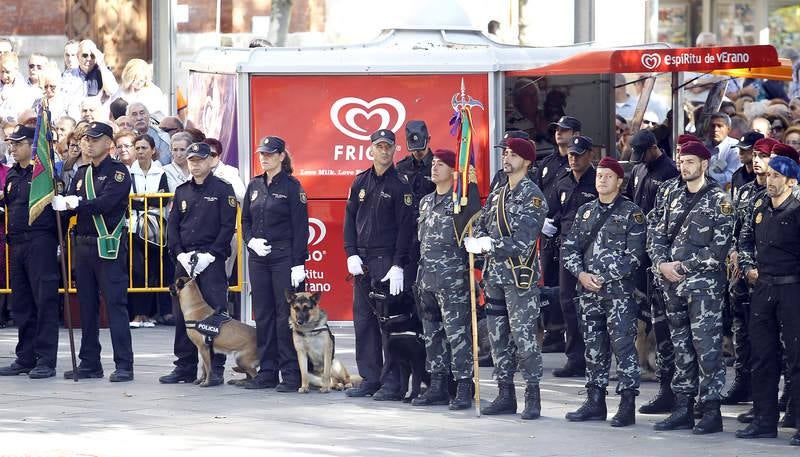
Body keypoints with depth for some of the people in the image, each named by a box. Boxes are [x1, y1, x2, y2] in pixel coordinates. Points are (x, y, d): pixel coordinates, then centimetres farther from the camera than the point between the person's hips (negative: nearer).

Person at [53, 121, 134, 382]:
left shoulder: (118, 172, -5)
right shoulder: (82, 174, 17)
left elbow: (106, 202, -19)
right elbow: (70, 203, 8)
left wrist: (77, 204, -21)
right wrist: (62, 202, -14)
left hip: (109, 246, -7)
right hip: (84, 243, 7)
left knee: (115, 304, -8)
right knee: (87, 306, 10)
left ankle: (124, 365, -7)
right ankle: (90, 363, 16)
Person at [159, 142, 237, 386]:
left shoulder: (222, 190, 0)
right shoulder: (182, 192, 15)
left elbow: (228, 226, -5)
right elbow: (172, 226, 13)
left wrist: (210, 255, -13)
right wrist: (180, 254, -3)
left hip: (212, 260, -5)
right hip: (184, 260, 5)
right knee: (182, 315, 5)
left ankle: (216, 369, -4)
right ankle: (185, 367, 12)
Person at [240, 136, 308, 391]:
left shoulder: (291, 186, -5)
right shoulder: (255, 186, 12)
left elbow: (300, 227, -8)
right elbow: (245, 220, 19)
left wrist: (298, 263, -13)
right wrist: (252, 241, -2)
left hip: (284, 258, -6)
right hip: (258, 259, 6)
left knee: (286, 316, -6)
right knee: (262, 315, 7)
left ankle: (290, 374, -2)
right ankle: (267, 372, 13)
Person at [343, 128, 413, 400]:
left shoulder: (399, 184, -5)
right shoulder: (361, 182, 12)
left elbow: (405, 227, -9)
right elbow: (350, 219, 14)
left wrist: (398, 266, -15)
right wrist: (351, 254, 1)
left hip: (387, 259, -6)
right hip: (362, 260, 6)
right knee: (363, 319, 7)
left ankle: (392, 383, -5)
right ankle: (370, 379, 13)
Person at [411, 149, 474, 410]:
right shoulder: (426, 202, 17)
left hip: (453, 278, -8)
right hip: (427, 278, 8)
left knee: (457, 332, -8)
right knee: (432, 333, 11)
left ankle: (464, 389, -7)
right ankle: (438, 387, 17)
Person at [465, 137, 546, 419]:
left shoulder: (532, 196, -8)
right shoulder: (496, 195, 15)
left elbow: (523, 241, -17)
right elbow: (480, 228, 13)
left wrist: (488, 245, -14)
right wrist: (478, 242, -10)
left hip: (521, 277, -7)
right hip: (495, 275, 8)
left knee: (523, 336, -8)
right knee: (498, 336, 9)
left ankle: (533, 397, -3)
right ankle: (505, 394, 16)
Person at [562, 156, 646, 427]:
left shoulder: (631, 213, -2)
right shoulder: (585, 212, 14)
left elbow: (634, 255, -9)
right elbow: (569, 247, 13)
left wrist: (603, 278, -13)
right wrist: (581, 274, -5)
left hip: (618, 290, -6)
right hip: (588, 292, 6)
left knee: (622, 345, -8)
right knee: (593, 347, 10)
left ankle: (627, 406, -7)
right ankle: (595, 402, 17)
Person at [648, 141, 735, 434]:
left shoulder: (718, 201, -5)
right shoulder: (673, 196, 14)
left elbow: (719, 248, -12)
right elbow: (658, 234, 14)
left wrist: (684, 266, -13)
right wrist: (661, 264, -4)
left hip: (704, 283, -6)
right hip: (673, 283, 6)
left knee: (706, 346, -8)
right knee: (681, 346, 9)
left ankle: (711, 412, -6)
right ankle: (683, 409, 14)